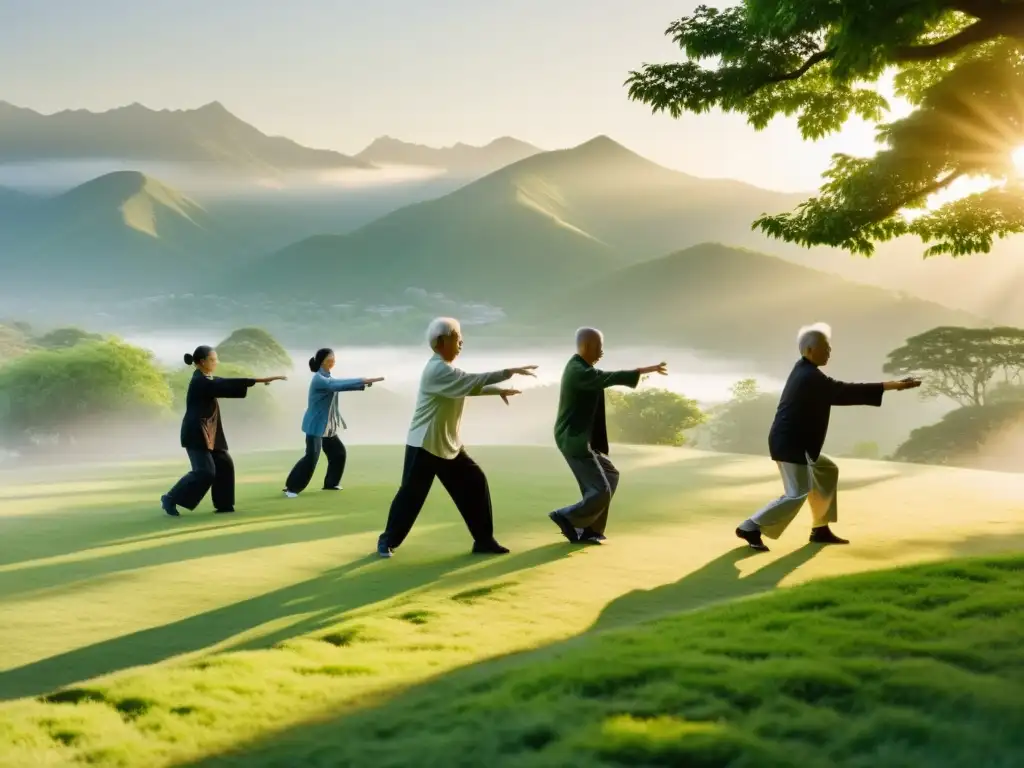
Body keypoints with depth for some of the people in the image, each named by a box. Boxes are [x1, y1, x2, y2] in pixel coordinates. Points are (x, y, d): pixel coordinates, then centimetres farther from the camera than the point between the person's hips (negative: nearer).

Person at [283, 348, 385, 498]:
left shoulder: (327, 378, 13)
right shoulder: (319, 379, -19)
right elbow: (338, 385, -31)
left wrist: (363, 385, -4)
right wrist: (363, 381, -35)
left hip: (327, 426, 10)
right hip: (315, 425, -10)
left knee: (339, 452, 13)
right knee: (311, 457, -15)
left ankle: (330, 483, 25)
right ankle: (291, 487, -9)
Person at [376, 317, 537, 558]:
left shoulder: (447, 369, 13)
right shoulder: (438, 369, -20)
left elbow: (469, 386, 22)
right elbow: (472, 381, -29)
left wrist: (498, 390, 9)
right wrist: (509, 372, -29)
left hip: (449, 445, 10)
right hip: (425, 445, -10)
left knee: (475, 482, 5)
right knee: (411, 494, -3)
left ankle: (484, 540, 11)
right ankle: (387, 540, 14)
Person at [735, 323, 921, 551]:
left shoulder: (804, 370, 12)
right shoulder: (811, 377, -20)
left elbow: (839, 393, 17)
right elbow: (846, 392, -20)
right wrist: (891, 386, -18)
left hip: (794, 442, 11)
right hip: (790, 443, -11)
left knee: (827, 471, 20)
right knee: (798, 494, -11)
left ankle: (820, 529, 23)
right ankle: (751, 528, -8)